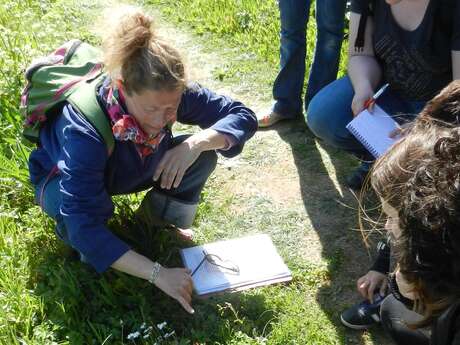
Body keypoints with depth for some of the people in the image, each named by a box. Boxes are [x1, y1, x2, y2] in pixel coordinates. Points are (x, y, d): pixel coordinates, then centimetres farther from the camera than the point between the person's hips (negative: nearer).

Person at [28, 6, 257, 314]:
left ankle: (157, 221, 6)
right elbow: (84, 228, -46)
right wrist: (158, 273, -50)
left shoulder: (169, 95, -30)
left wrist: (196, 143, -41)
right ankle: (87, 253, -4)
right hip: (64, 178, -3)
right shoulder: (84, 131, -43)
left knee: (202, 158, -20)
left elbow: (243, 115, -22)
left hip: (124, 171, 4)